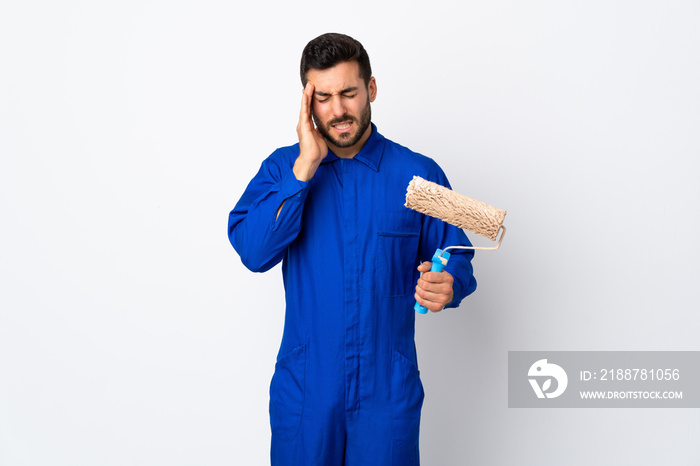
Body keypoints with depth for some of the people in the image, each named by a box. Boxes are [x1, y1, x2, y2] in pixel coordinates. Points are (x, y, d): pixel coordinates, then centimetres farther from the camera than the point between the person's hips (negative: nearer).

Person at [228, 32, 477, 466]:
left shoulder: (419, 174, -3)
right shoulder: (282, 167, -1)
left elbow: (456, 259, 2)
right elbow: (254, 252, -16)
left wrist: (447, 286, -21)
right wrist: (305, 167, -20)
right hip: (303, 388, 1)